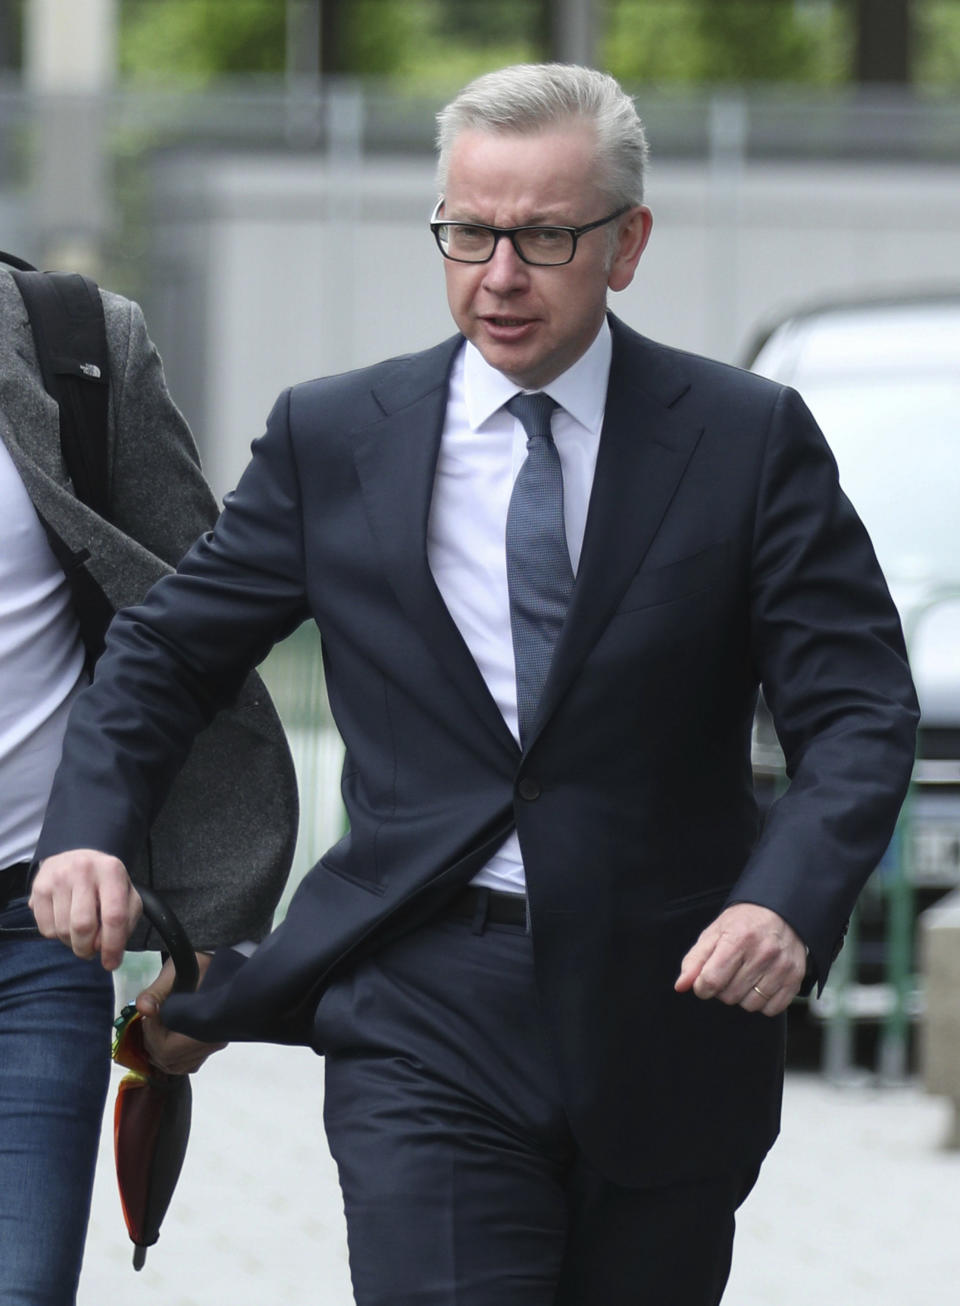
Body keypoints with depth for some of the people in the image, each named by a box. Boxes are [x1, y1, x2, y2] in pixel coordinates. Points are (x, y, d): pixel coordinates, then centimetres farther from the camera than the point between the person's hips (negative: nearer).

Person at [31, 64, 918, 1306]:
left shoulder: (749, 440, 0)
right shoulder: (332, 437, 5)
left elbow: (858, 715, -5)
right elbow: (166, 648, 13)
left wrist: (788, 903, -24)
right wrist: (87, 829, -7)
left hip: (665, 1011, 1)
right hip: (425, 1016, -1)